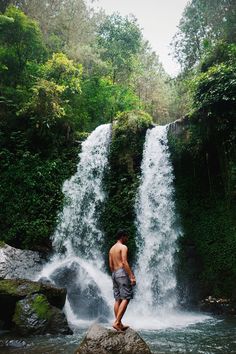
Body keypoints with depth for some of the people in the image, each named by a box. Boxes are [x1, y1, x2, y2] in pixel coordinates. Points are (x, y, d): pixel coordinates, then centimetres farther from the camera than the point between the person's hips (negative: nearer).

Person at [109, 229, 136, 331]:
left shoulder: (112, 249, 17)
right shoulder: (123, 247, -7)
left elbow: (110, 265, 16)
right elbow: (124, 262, -17)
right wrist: (131, 276, -18)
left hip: (114, 273, 9)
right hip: (122, 273, -8)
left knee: (118, 299, 8)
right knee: (125, 299, -7)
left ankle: (119, 324, 10)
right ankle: (117, 322, -13)